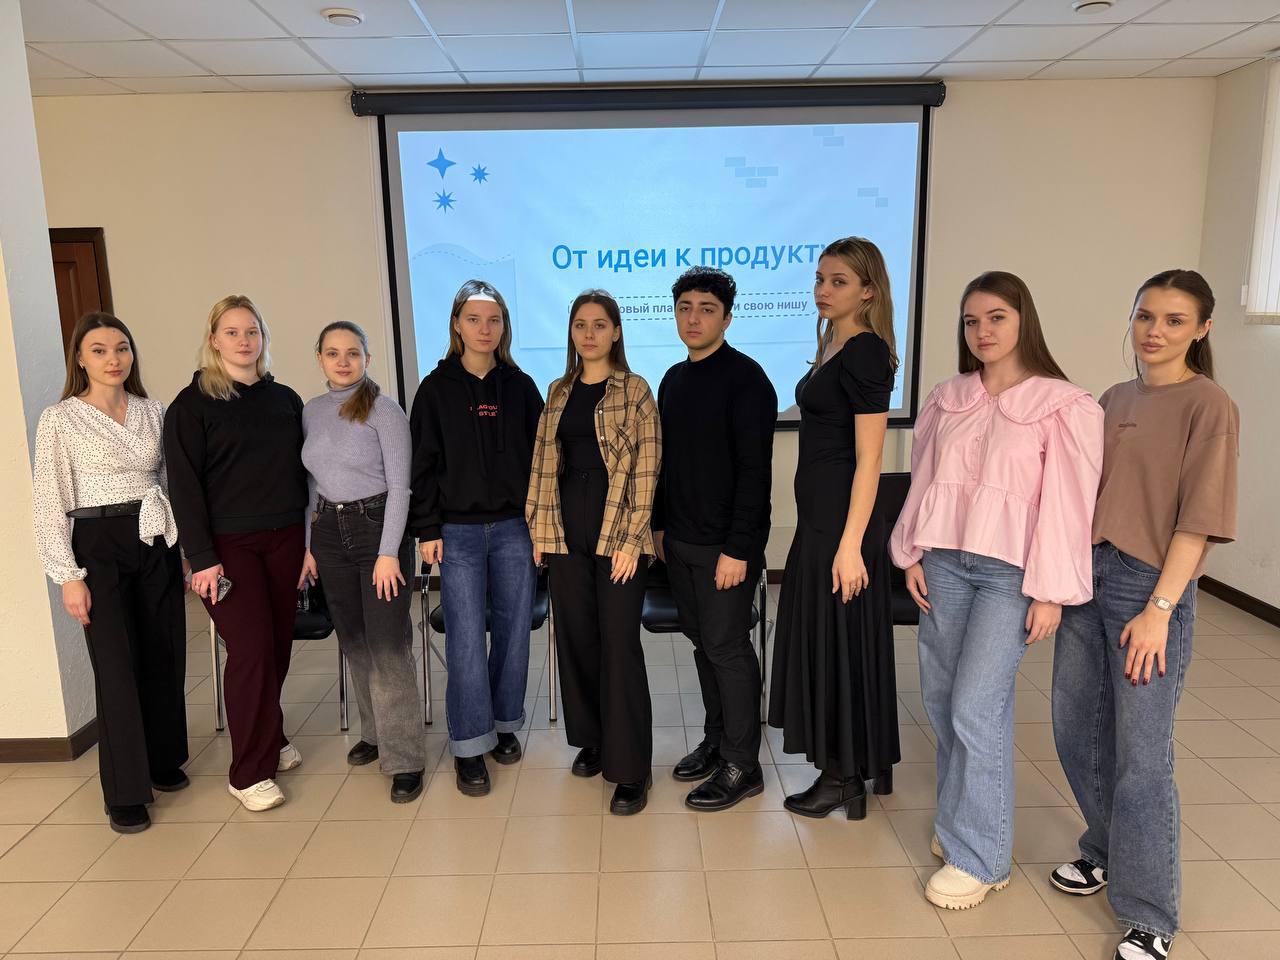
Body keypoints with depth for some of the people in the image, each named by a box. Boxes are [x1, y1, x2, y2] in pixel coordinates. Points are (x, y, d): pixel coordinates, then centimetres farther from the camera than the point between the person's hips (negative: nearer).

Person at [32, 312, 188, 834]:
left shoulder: (153, 412, 7)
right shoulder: (59, 419, -5)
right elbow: (49, 502, -6)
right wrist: (69, 576, -11)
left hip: (158, 544, 4)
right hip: (99, 547, -4)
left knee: (165, 657, 10)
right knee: (118, 667, -2)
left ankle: (164, 762, 29)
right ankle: (126, 792, 11)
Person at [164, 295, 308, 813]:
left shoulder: (285, 399, 10)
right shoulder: (192, 404, -3)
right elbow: (184, 485, -7)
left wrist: (312, 539, 8)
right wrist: (202, 558, -13)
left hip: (283, 538, 4)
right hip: (229, 544, -4)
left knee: (279, 644, 8)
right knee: (251, 649, -6)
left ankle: (270, 739, 29)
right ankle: (249, 773, 6)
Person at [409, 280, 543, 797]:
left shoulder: (520, 386, 6)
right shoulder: (436, 388, 2)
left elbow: (539, 455, 7)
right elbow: (423, 463, 1)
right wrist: (427, 529, -4)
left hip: (514, 527, 2)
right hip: (459, 531, -2)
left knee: (513, 630, 8)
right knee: (466, 638, -2)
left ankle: (505, 724, 26)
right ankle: (469, 746, 10)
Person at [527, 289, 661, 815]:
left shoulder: (634, 390, -2)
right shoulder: (559, 392, 12)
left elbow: (646, 467, -7)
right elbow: (543, 463, 12)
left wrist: (631, 539, -13)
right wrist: (540, 529, 7)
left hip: (615, 533, -4)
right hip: (566, 532, 5)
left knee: (619, 644, -3)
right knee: (575, 638, 11)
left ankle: (630, 768, 7)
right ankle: (591, 740, 30)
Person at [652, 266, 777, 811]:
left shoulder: (745, 378, -11)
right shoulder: (673, 380, 13)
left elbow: (755, 470, -17)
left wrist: (739, 547, -20)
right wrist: (659, 524, 16)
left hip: (725, 543, -7)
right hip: (680, 541, 7)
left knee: (726, 647, -1)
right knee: (702, 642, 14)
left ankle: (742, 766, 12)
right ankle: (716, 740, 29)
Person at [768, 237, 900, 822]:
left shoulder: (865, 353, -14)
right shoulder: (834, 350, 14)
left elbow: (868, 457, -19)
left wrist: (850, 544, -22)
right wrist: (831, 533, 17)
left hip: (841, 518, -10)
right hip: (819, 514, 10)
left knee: (836, 639, 1)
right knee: (826, 639, 16)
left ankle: (843, 777, 18)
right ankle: (863, 764, 31)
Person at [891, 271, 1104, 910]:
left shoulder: (1062, 405, -6)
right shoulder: (947, 399, 8)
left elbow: (1068, 503, -9)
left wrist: (1050, 592, -11)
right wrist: (913, 555, 6)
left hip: (1010, 572, -5)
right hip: (945, 562, 5)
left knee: (976, 708, -6)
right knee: (942, 700, 10)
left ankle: (979, 858, 11)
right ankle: (960, 819, 31)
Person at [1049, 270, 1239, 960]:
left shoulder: (1208, 406, -6)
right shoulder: (1112, 401, 12)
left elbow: (1199, 518, -11)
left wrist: (1160, 608, -16)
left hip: (1149, 588, -6)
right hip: (1086, 576, 6)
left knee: (1141, 754, -1)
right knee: (1076, 729, 15)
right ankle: (1107, 851, 38)